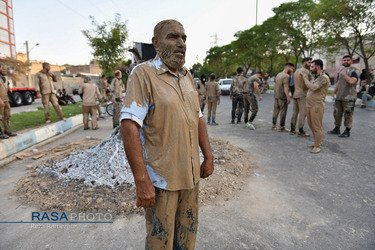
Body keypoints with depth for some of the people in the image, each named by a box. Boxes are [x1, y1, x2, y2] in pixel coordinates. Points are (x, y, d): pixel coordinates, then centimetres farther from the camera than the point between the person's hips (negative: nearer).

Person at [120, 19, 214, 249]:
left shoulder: (188, 77, 9)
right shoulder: (143, 74, -13)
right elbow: (129, 126, -21)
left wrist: (208, 157, 11)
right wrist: (142, 181, -24)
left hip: (191, 174, 6)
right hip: (161, 178, -6)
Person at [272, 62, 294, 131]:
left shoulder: (278, 75, 14)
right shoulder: (286, 76, -13)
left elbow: (275, 86, 18)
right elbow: (285, 87, -20)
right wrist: (288, 97, -19)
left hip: (276, 96, 9)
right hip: (282, 97, -9)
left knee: (276, 111, 13)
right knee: (283, 112, -3)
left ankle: (274, 125, 20)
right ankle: (282, 127, 1)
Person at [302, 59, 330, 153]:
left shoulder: (324, 78, -11)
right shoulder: (314, 77, 17)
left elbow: (313, 87, -22)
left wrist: (305, 79, -9)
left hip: (317, 105, -9)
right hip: (309, 105, 9)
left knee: (317, 127, -3)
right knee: (311, 125, 17)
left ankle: (317, 146, 6)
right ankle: (316, 141, 33)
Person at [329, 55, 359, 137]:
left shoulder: (354, 71, -5)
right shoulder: (341, 71, 17)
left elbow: (352, 81, -23)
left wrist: (344, 74, -13)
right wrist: (334, 92, 21)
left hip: (349, 97, -7)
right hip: (339, 97, 7)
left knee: (348, 115, -4)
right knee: (337, 113, 11)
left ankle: (347, 131, 4)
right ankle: (336, 129, 22)